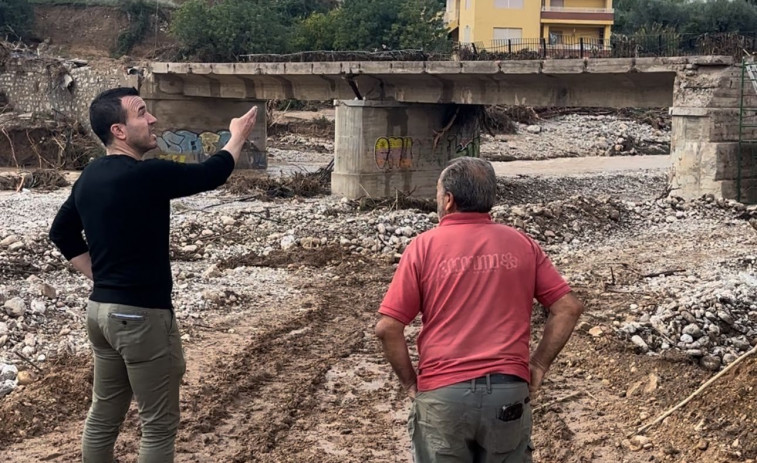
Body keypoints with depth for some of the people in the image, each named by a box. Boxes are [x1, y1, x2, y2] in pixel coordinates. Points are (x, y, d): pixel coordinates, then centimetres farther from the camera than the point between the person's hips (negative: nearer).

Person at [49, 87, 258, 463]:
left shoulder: (90, 177, 7)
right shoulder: (147, 175, -20)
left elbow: (62, 232, 18)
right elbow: (211, 174, -9)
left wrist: (100, 276, 16)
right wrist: (238, 136, 8)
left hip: (100, 309, 9)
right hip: (141, 316, -9)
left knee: (103, 414, 18)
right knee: (159, 425, 3)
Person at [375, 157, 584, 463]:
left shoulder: (424, 246, -3)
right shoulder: (521, 244, 5)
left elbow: (387, 328, -7)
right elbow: (569, 308, 3)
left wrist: (410, 382, 4)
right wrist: (539, 364, 8)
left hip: (442, 394, -2)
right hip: (509, 391, 2)